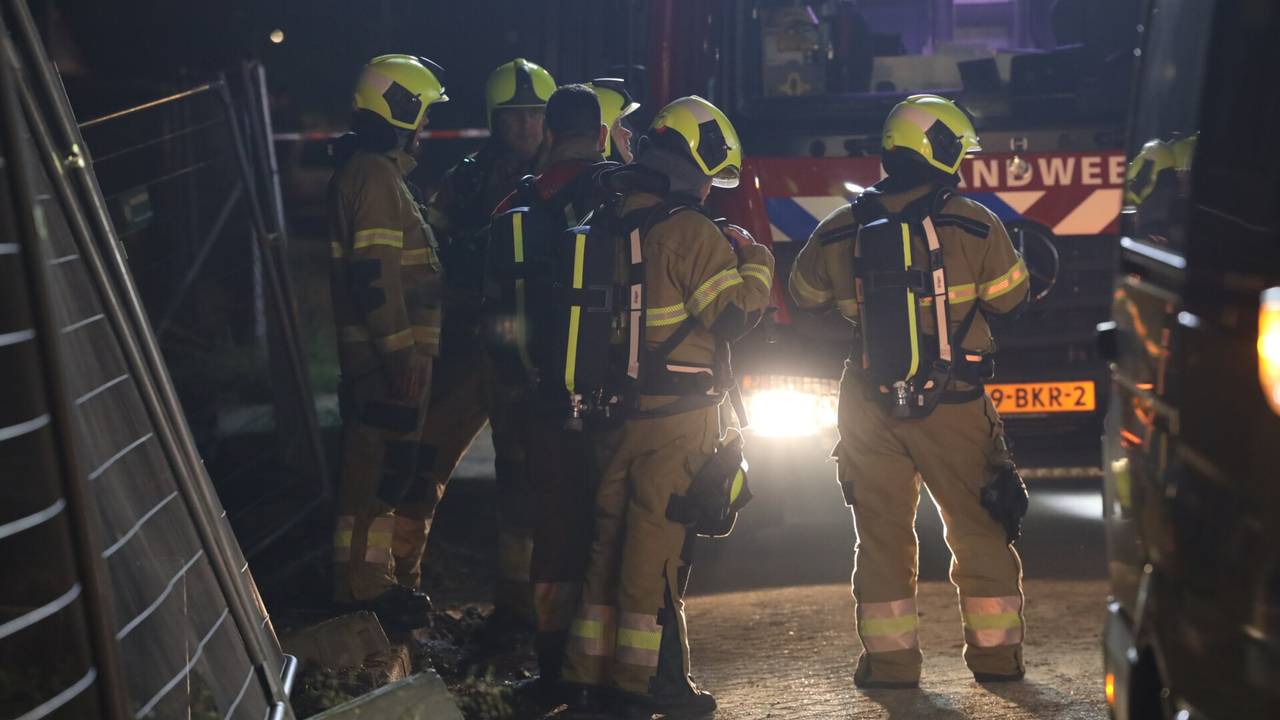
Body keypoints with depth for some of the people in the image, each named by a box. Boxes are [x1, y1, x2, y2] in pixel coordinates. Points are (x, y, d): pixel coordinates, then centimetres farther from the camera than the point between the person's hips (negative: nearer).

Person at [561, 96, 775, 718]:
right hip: (676, 415, -7)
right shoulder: (691, 233, -15)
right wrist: (755, 262, -2)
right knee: (657, 546, 0)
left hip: (613, 406, 7)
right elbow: (733, 315, -16)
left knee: (608, 538, 13)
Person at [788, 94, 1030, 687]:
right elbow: (1010, 300, 2)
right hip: (954, 407, -2)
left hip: (870, 410, 2)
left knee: (882, 534, 11)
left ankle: (890, 659, 12)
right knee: (980, 531, 11)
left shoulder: (838, 232, 0)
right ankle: (995, 653, 17)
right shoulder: (973, 225, -8)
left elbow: (804, 298, 14)